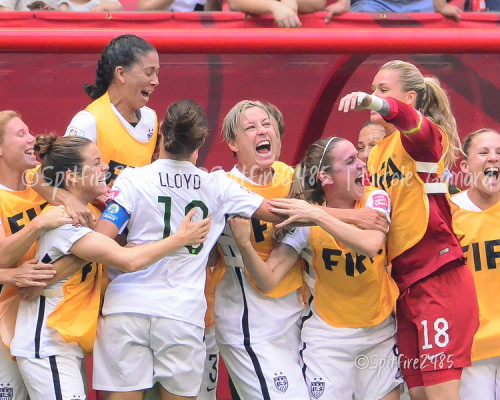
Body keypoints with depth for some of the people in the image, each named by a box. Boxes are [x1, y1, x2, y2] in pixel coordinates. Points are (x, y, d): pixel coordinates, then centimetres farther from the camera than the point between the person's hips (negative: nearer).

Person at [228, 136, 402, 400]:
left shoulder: (376, 199, -9)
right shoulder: (304, 221, -13)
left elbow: (371, 244, -29)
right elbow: (269, 280, -18)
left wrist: (319, 216, -34)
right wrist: (245, 244, -35)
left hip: (380, 330, 2)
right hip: (328, 336, -2)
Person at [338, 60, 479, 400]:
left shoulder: (423, 138, -5)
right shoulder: (378, 153, 20)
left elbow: (413, 123, -29)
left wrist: (374, 103, -48)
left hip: (439, 279, -8)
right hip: (404, 284, 8)